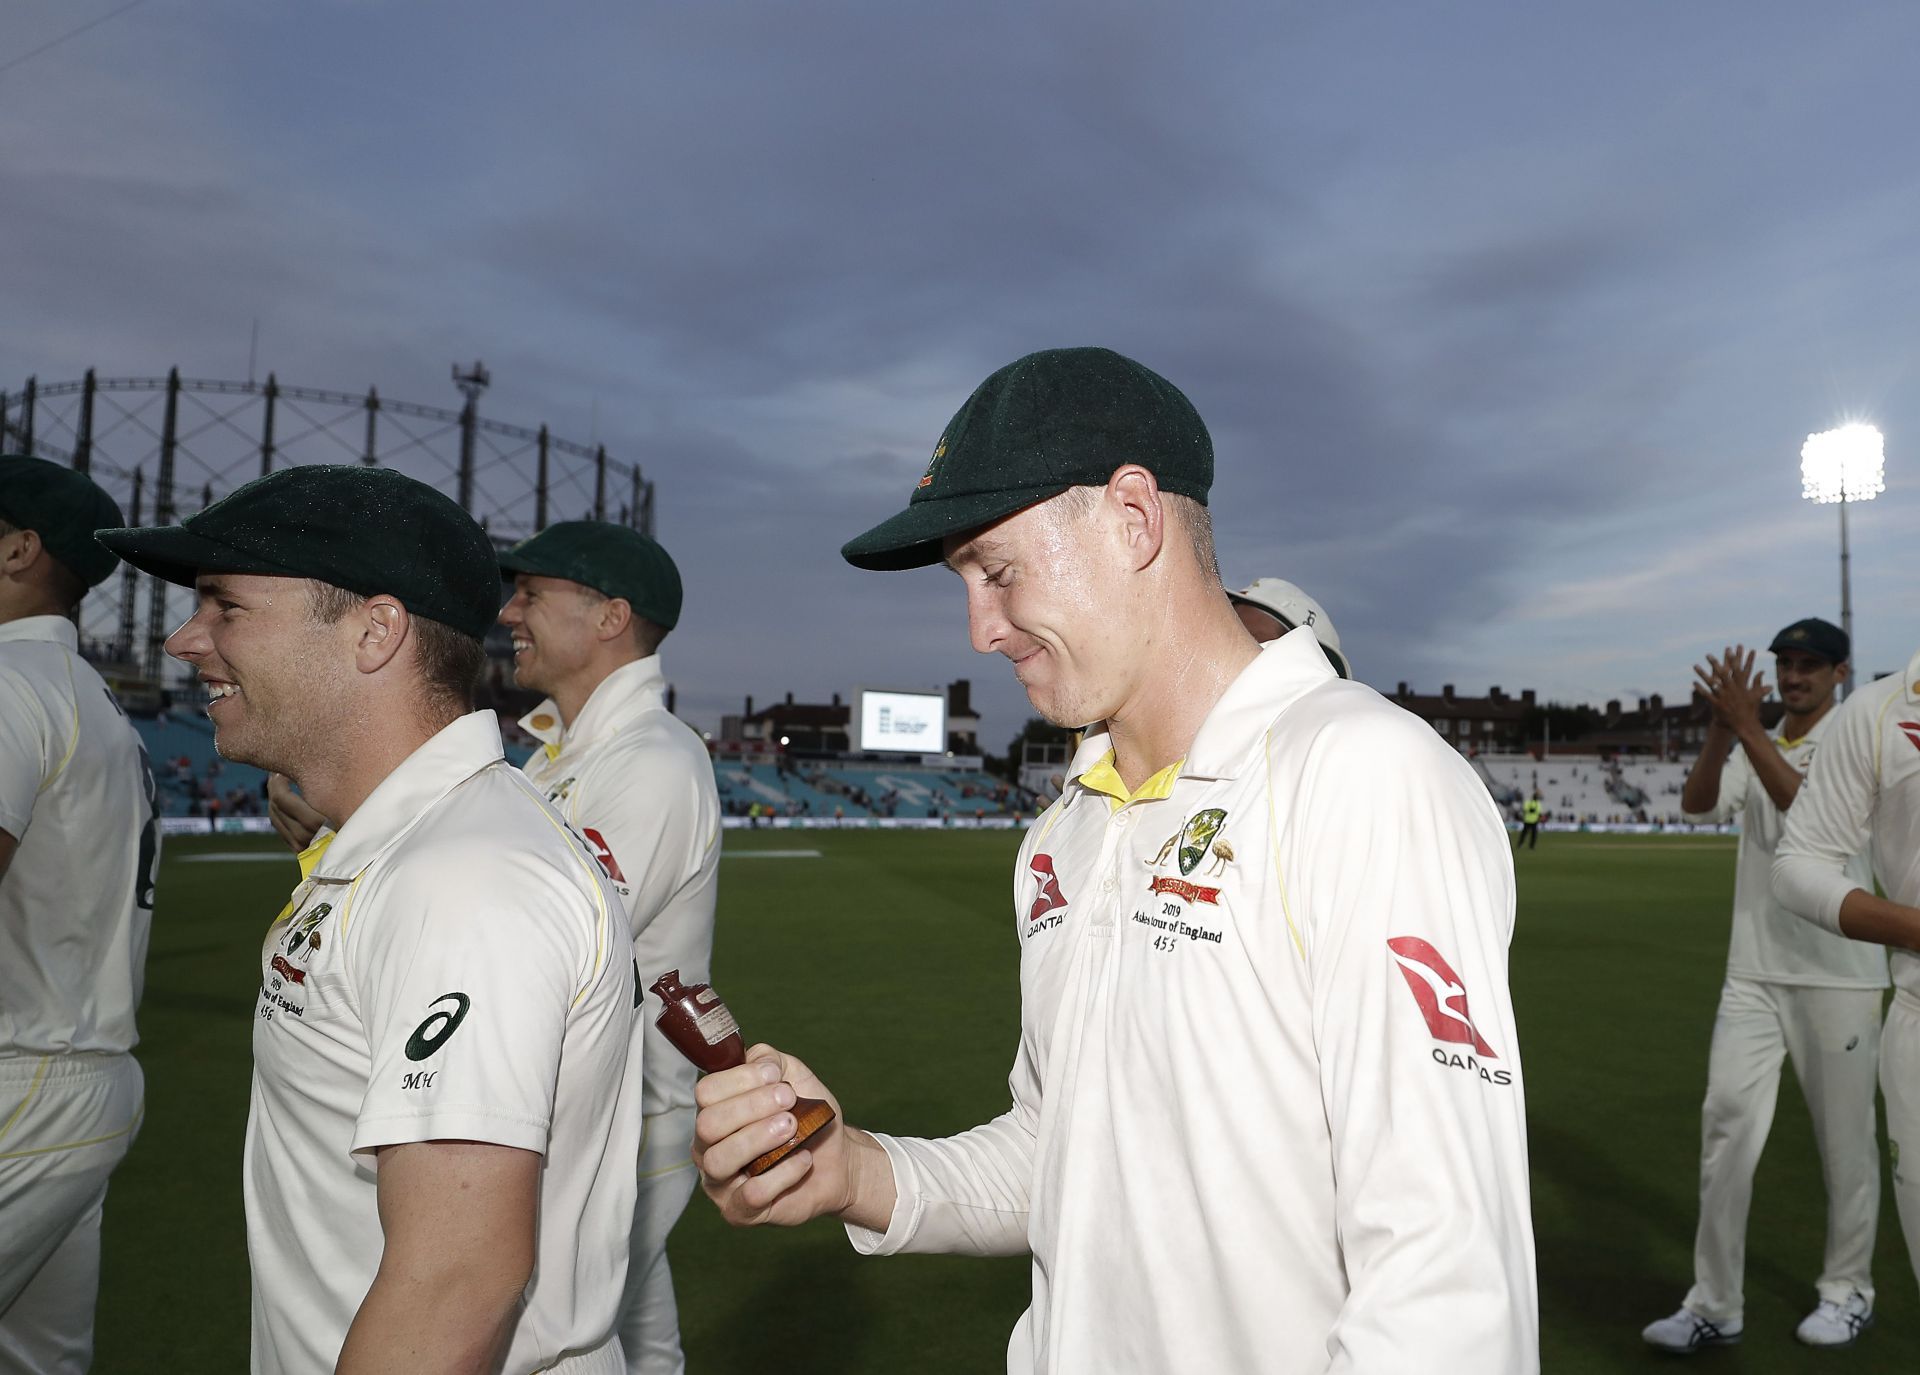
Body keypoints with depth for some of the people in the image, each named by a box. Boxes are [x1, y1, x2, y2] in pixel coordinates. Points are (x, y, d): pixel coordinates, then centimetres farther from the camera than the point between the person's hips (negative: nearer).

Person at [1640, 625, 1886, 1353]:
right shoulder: (1751, 746, 10)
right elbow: (1697, 806, -8)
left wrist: (1747, 727, -27)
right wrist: (1720, 729, -23)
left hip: (1838, 973, -4)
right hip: (1753, 972, 4)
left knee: (1845, 1136, 7)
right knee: (1726, 1121, -2)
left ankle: (1847, 1291, 26)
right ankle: (1714, 1305, 3)